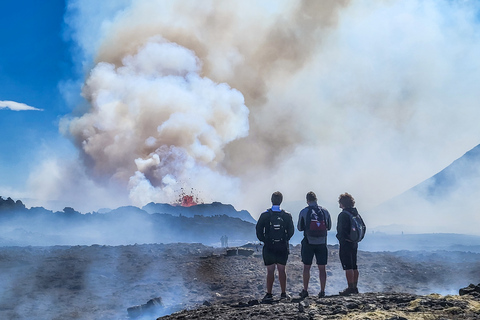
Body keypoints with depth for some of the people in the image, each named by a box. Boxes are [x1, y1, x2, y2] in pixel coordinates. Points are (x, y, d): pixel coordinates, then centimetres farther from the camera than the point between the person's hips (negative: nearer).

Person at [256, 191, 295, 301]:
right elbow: (291, 231, 1)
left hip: (269, 247, -1)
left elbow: (258, 229, -4)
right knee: (282, 270, 9)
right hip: (283, 247, 1)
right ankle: (283, 293, 11)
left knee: (270, 271, 3)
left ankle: (269, 294, 4)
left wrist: (263, 240, 9)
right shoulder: (287, 215, -1)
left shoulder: (265, 215, -5)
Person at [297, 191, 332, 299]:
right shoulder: (325, 211, 0)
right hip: (322, 243, 1)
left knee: (306, 267, 8)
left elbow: (300, 228, 3)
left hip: (308, 243, -1)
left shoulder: (304, 212, -5)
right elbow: (329, 227, 11)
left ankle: (305, 291, 11)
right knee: (322, 268, 6)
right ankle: (322, 291, 5)